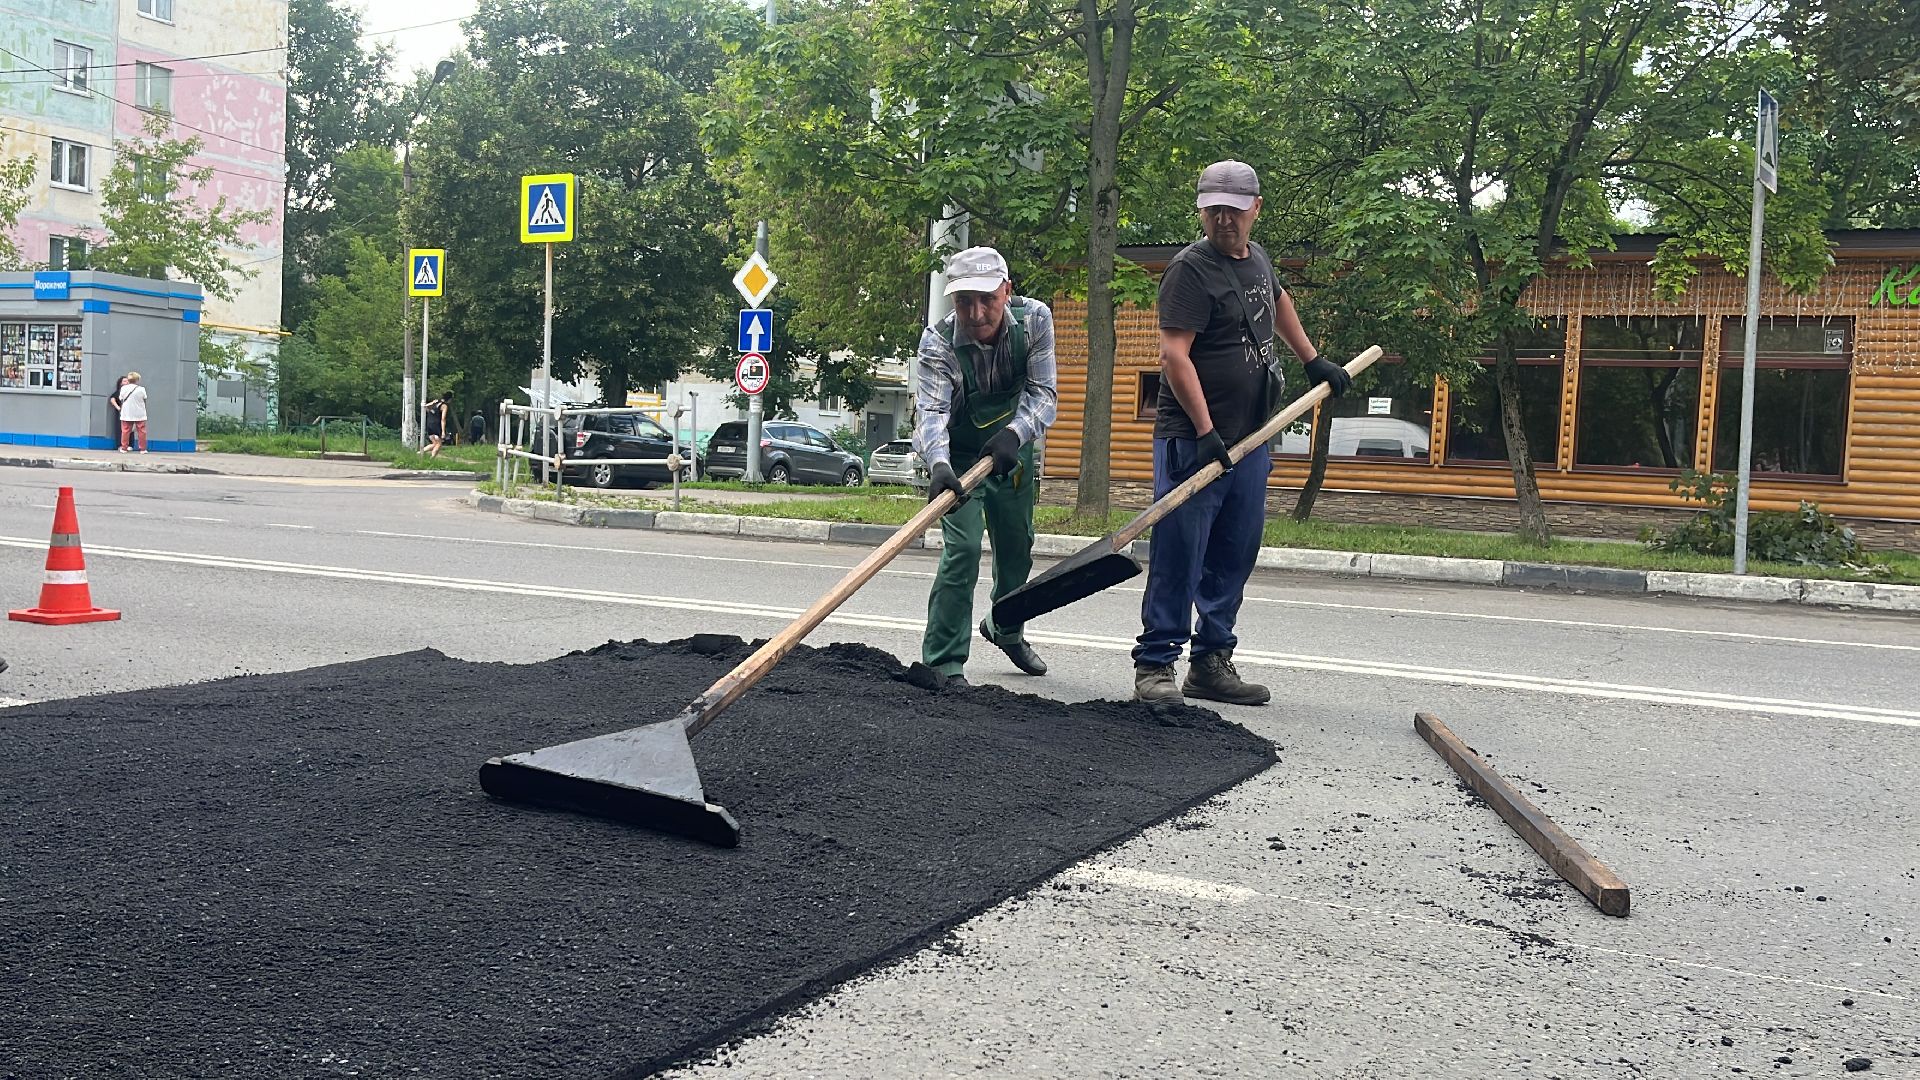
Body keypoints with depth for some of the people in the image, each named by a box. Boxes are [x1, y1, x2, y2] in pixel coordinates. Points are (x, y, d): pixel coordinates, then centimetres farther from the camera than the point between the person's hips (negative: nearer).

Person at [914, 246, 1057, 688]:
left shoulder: (1034, 319, -21)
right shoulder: (937, 343, -29)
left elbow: (1043, 392, -21)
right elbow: (932, 411, -41)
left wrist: (1015, 433, -40)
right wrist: (938, 465, -60)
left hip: (1012, 452, 4)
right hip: (958, 457, -4)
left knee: (1017, 547, 19)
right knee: (962, 550, -20)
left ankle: (1006, 628, 47)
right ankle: (943, 663, -13)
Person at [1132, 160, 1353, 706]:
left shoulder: (1257, 258, 15)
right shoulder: (1191, 269, -10)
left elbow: (1278, 301, 39)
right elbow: (1174, 354, -19)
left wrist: (1313, 361, 39)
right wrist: (1205, 430, -25)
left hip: (1250, 437, 8)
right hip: (1193, 440, -8)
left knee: (1235, 557, 9)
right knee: (1178, 554, -7)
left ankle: (1212, 664, 16)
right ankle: (1155, 665, 0)